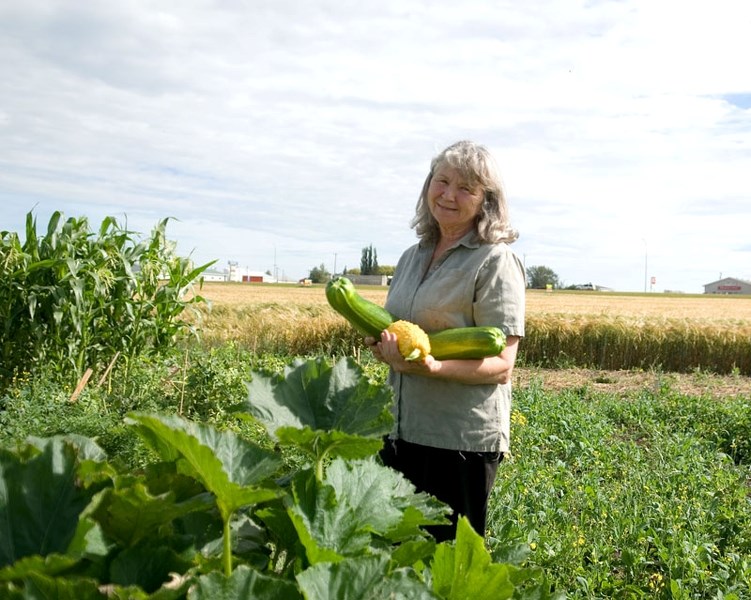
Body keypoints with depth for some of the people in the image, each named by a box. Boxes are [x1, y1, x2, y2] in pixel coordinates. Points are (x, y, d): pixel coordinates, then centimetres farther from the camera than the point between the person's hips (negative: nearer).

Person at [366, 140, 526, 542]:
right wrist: (382, 345, 0)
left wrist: (433, 366, -29)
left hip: (462, 441, -6)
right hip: (399, 433, 7)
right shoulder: (412, 257, 12)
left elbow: (500, 367, -13)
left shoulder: (494, 261, -9)